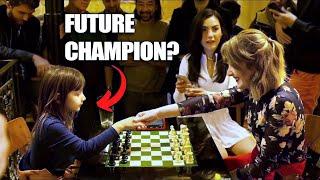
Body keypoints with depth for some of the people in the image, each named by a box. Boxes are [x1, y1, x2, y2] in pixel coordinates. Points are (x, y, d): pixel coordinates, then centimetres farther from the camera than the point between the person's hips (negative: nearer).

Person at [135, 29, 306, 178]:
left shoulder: (282, 102, -32)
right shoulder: (253, 87, -9)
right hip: (264, 159, 6)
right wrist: (158, 112, -10)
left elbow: (265, 164, -26)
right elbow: (213, 101, -8)